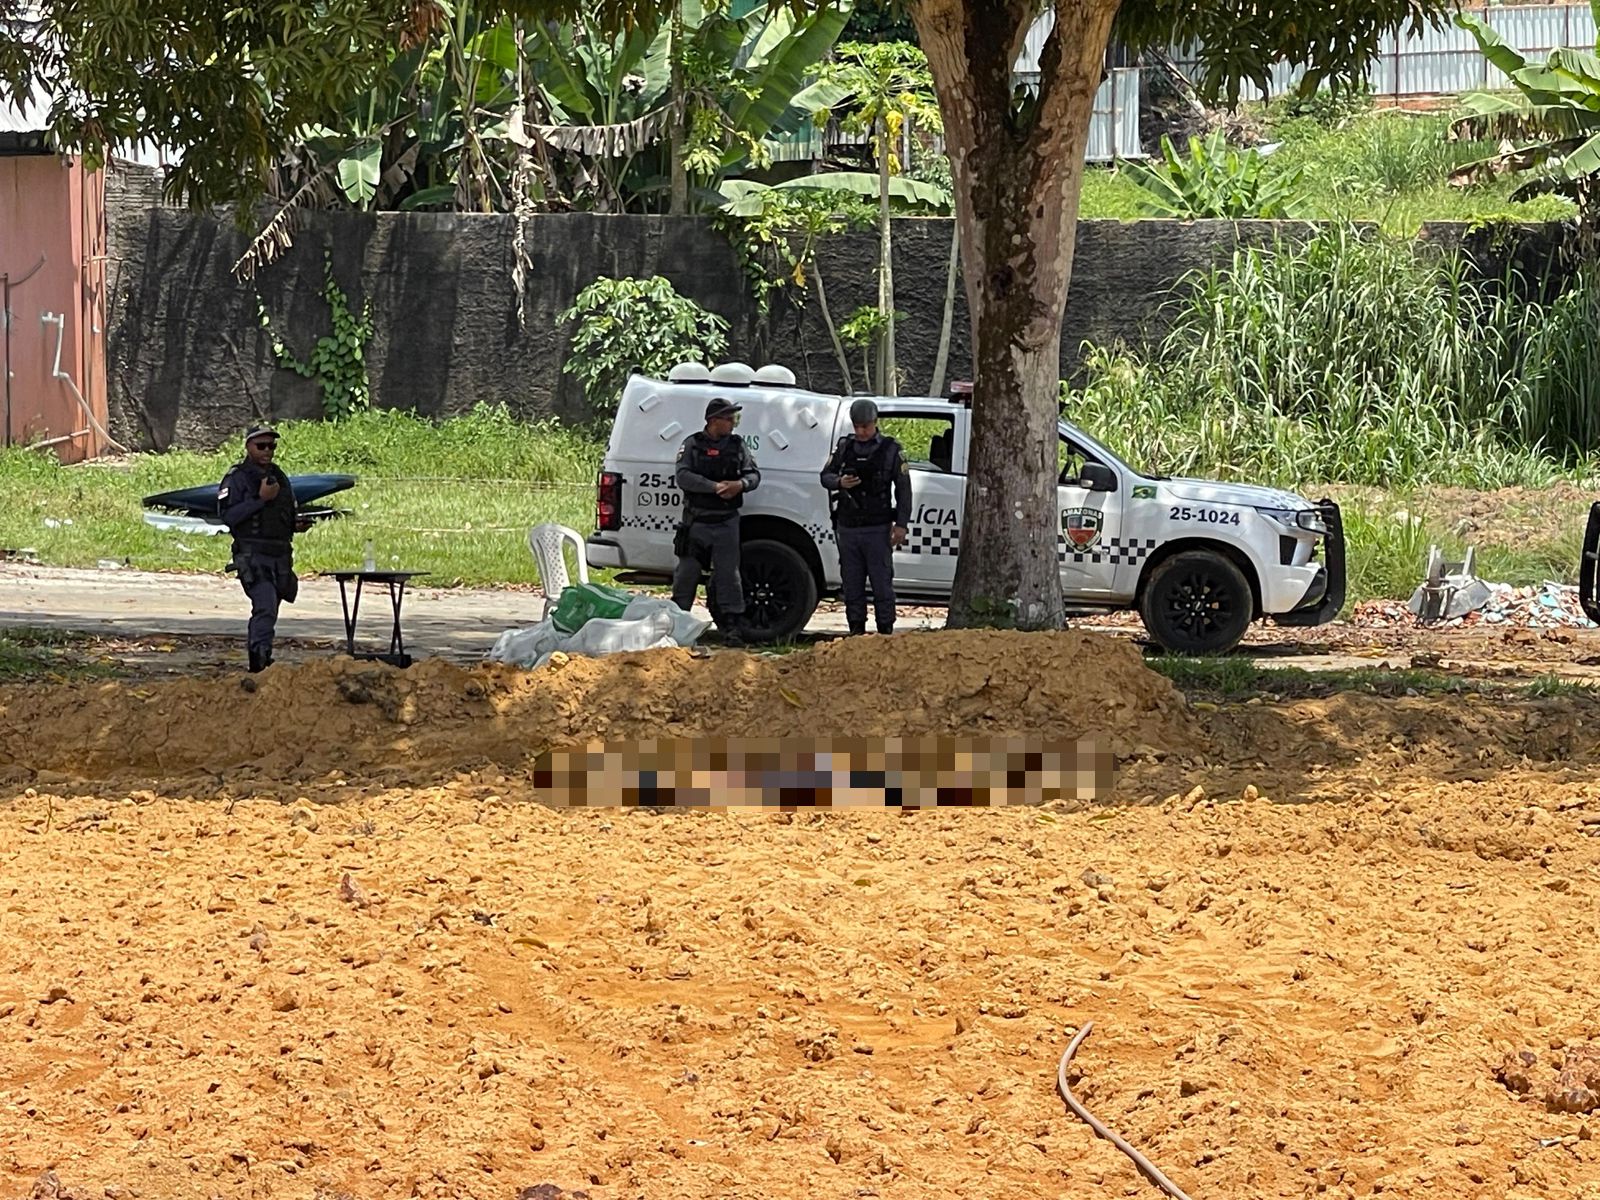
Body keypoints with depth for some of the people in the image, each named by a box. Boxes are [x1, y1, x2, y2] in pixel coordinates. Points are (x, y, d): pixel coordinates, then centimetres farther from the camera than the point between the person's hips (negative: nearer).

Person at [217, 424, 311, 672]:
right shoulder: (237, 478, -3)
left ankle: (255, 656, 31)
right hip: (252, 556, -7)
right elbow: (227, 515, -15)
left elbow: (289, 513, 28)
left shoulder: (279, 477, 18)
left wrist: (298, 523, 4)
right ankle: (260, 660, -23)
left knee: (268, 610, 15)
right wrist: (260, 499, -18)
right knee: (265, 607, -20)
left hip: (281, 556, 7)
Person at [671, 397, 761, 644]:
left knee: (728, 573, 0)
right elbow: (683, 477, -13)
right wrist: (715, 487, -22)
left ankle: (732, 626, 2)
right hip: (696, 521, -2)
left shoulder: (737, 445, 8)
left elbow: (754, 474, 4)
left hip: (726, 522, 2)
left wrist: (741, 484, -19)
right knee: (686, 573, 5)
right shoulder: (692, 444, -1)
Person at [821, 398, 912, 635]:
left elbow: (903, 489, 1)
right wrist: (839, 482, -11)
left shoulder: (891, 449, 1)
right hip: (847, 527, 4)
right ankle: (856, 630, 15)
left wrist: (901, 524, -6)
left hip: (877, 529, -4)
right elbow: (825, 476, 14)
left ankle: (885, 631, 1)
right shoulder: (845, 447, 10)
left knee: (882, 582, -3)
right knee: (852, 583, 8)